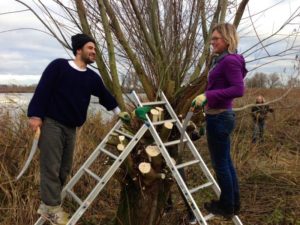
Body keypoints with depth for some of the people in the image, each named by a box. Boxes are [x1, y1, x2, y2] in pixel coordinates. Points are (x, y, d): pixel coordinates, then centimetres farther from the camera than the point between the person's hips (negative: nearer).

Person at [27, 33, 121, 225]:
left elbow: (106, 96, 18)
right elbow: (42, 90, -8)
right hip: (51, 123, -6)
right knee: (51, 167, -6)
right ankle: (52, 208, 5)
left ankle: (48, 205, 23)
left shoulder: (92, 77, 10)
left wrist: (120, 112, 16)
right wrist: (36, 115, -14)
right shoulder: (58, 66, -5)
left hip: (71, 128, 6)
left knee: (64, 168, 9)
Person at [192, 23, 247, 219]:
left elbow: (239, 89, -26)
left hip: (219, 118, -10)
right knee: (226, 162, 18)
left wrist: (208, 95, -30)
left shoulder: (230, 61, -16)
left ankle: (227, 207, 21)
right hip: (220, 116, 10)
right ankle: (234, 203, 32)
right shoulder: (222, 60, 13)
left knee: (220, 164, 3)